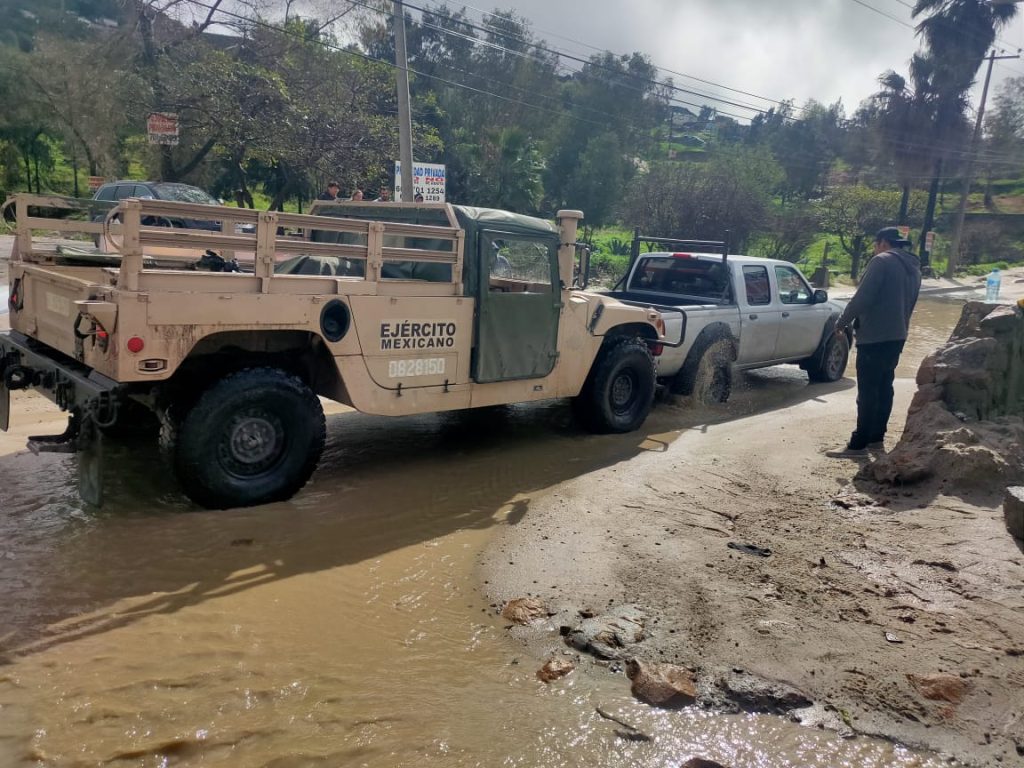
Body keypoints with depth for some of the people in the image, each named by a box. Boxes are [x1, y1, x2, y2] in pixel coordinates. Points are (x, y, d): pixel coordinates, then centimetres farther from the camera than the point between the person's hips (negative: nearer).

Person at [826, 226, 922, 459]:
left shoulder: (882, 261, -12)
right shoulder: (913, 268, 15)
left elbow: (862, 298, -17)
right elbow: (908, 304, 20)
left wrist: (842, 322, -6)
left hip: (874, 337, -9)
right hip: (896, 336, 9)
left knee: (867, 392, -7)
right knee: (884, 387, 14)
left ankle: (858, 444, -4)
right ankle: (876, 438, 20)